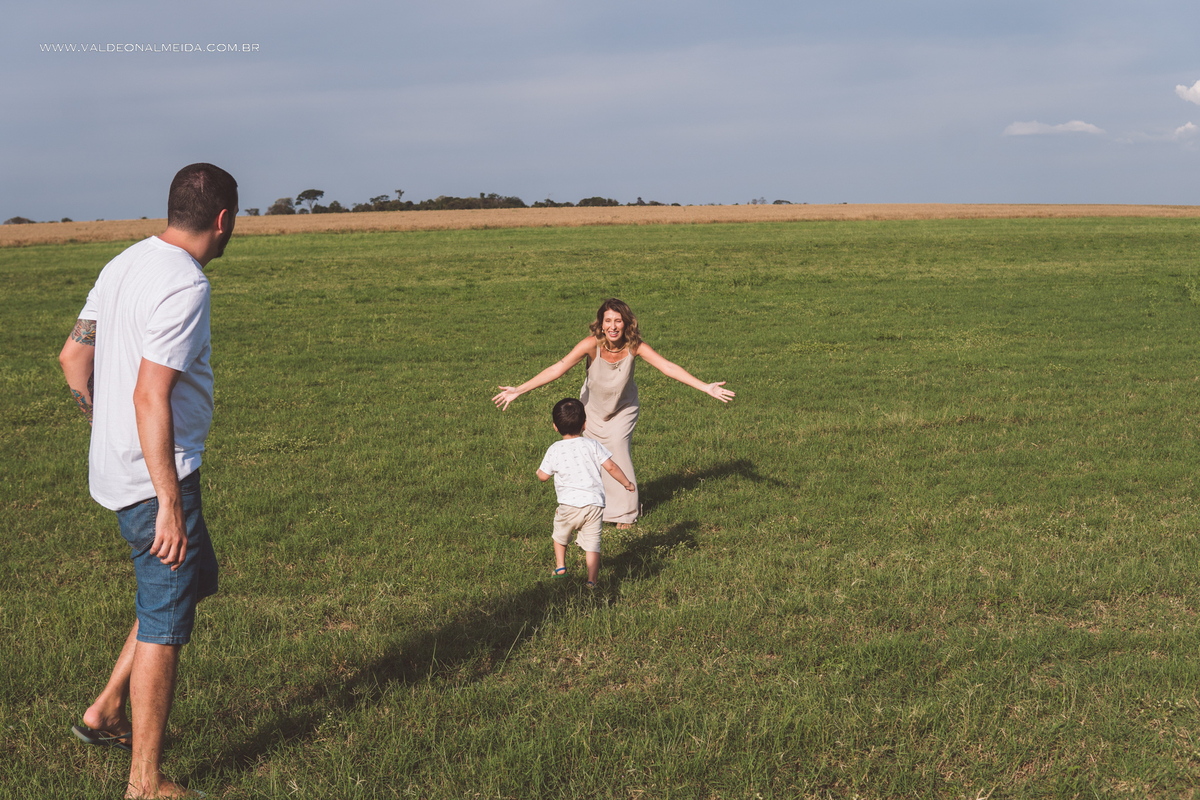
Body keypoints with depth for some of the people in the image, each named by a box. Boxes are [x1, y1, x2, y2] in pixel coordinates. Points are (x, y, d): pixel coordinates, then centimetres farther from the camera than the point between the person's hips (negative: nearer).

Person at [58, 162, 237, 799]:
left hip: (115, 465, 10)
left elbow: (72, 355, 18)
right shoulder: (184, 285, -20)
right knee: (164, 622, 0)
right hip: (156, 477, -10)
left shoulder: (124, 265, 10)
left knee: (194, 578, 24)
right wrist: (170, 504, -25)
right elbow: (151, 397, -26)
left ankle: (107, 713, 29)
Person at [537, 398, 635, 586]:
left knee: (560, 535, 26)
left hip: (569, 504, -1)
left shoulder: (555, 450, 1)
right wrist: (627, 483, 14)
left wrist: (539, 470, 31)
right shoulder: (592, 445, 3)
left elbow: (543, 476, 7)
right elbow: (611, 467, 1)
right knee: (592, 543, 3)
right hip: (594, 503, 1)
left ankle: (560, 566, 30)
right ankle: (592, 581, -5)